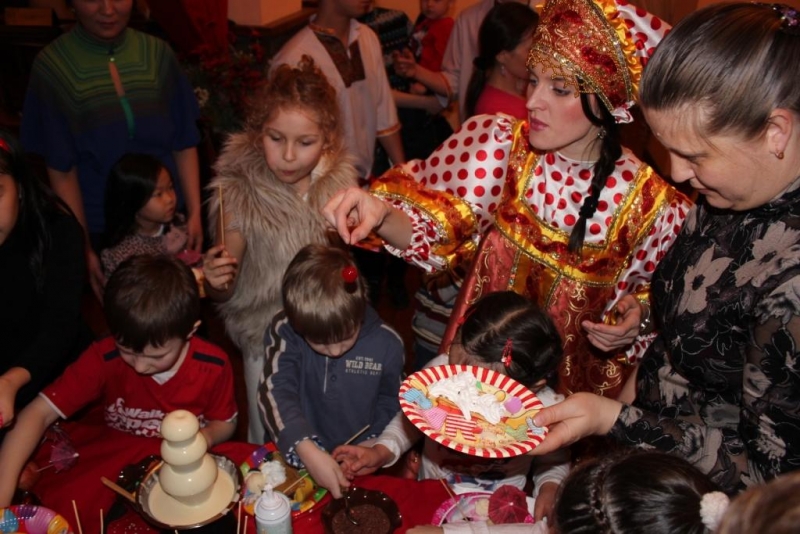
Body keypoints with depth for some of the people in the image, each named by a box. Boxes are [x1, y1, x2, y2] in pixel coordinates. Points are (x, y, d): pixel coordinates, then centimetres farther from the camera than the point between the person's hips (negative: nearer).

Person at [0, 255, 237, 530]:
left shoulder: (213, 366, -20)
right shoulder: (104, 358, -21)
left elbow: (225, 423, -2)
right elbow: (38, 413, -23)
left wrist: (206, 437, -26)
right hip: (109, 454, 1)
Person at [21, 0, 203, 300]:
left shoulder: (157, 54, -4)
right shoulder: (52, 66, -11)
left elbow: (184, 144, 1)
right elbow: (62, 170, -8)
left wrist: (195, 213, -3)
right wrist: (83, 247, -7)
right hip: (101, 228, -2)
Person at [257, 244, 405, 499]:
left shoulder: (387, 344, -11)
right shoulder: (284, 330, -12)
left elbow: (389, 404, 3)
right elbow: (276, 391, -22)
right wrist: (308, 450, -35)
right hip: (295, 458, 0)